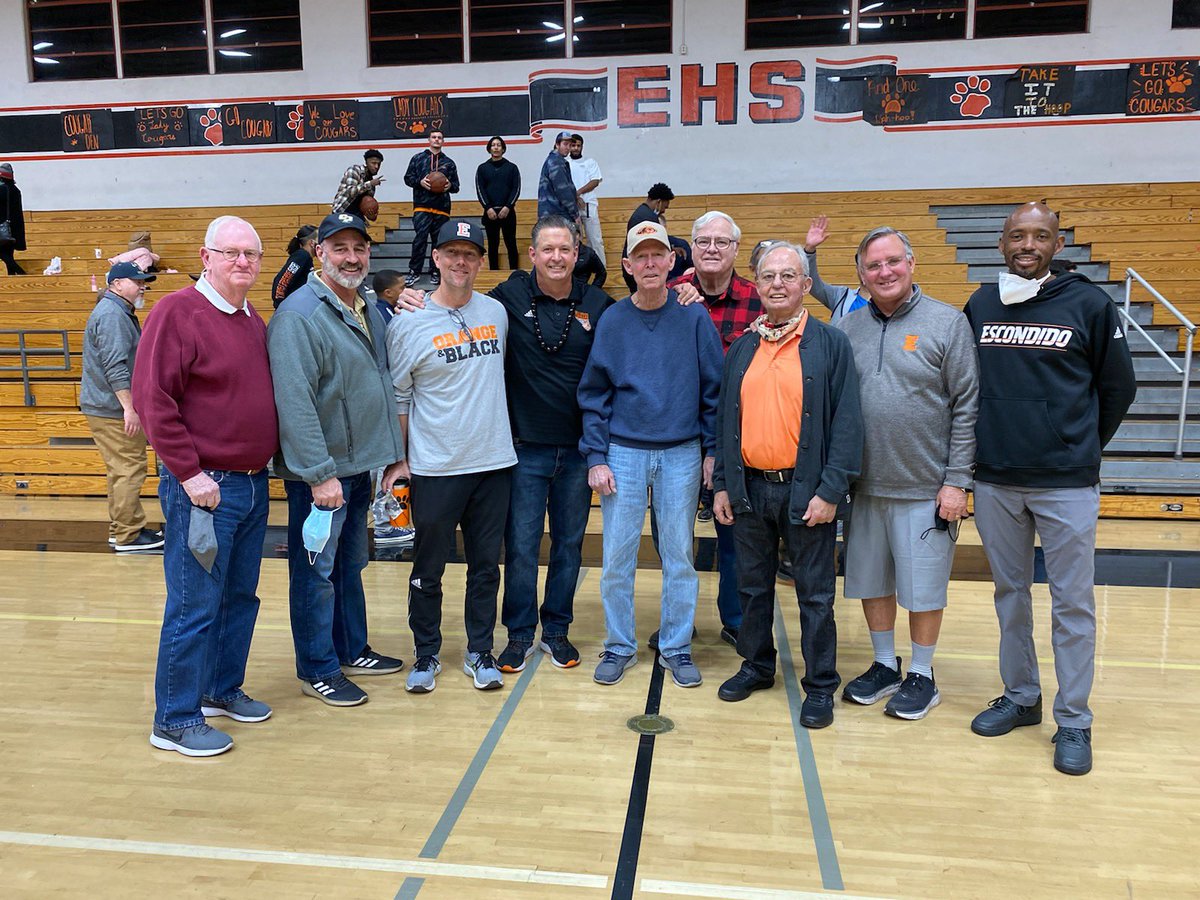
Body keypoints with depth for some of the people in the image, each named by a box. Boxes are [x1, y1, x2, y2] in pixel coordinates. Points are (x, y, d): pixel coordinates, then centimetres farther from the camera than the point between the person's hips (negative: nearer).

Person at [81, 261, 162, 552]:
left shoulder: (121, 313, 19)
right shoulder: (112, 315, -16)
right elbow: (115, 367, -24)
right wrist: (129, 408, -26)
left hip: (106, 408, 11)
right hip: (114, 410, -11)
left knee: (120, 471, 15)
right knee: (130, 470, -7)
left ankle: (119, 529, 23)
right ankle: (128, 535, -2)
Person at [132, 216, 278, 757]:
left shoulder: (254, 322, 12)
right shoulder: (177, 312, -11)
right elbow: (152, 400, -17)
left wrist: (266, 461, 13)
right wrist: (188, 473, -18)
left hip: (254, 483, 8)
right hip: (203, 487, -8)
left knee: (240, 598, 16)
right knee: (194, 607, 0)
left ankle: (223, 689, 32)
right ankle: (175, 720, 13)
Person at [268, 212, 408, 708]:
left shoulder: (370, 312, 11)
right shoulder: (299, 314, -16)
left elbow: (384, 387, 17)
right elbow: (294, 402, -22)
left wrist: (393, 455, 12)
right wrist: (320, 474, -23)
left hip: (359, 466, 8)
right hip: (318, 473, -8)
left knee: (350, 565, 19)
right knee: (316, 573, 4)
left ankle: (352, 650, 34)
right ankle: (317, 670, 18)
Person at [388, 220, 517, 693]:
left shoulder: (496, 312, 5)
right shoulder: (409, 324, -5)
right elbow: (397, 397, -1)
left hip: (494, 461, 3)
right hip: (434, 469, -3)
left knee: (486, 565, 12)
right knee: (428, 569, 8)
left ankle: (480, 652, 26)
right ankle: (426, 654, 25)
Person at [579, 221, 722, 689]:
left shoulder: (694, 317, 0)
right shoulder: (612, 321, 1)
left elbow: (713, 387, 2)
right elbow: (594, 395, 2)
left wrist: (712, 450, -1)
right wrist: (596, 457, -4)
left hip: (682, 454, 0)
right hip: (624, 452, 1)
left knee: (679, 555, 8)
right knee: (617, 557, 5)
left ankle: (676, 647, 23)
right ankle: (619, 646, 22)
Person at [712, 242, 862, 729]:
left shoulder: (831, 344, -4)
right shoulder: (741, 349, 9)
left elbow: (847, 423, -8)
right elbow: (725, 420, 11)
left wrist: (830, 491, -14)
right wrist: (721, 485, 6)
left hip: (805, 490, -4)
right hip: (748, 488, 4)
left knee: (814, 594, 7)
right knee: (753, 587, 16)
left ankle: (820, 685, 21)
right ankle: (756, 666, 34)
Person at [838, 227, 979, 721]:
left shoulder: (947, 322, -4)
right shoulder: (848, 328, 6)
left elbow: (967, 407, -6)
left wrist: (957, 481, -10)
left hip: (926, 489, -4)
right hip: (865, 487, 4)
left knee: (923, 586, 7)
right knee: (871, 582, 14)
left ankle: (921, 675, 25)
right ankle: (884, 666, 32)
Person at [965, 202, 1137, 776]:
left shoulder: (1088, 304, -4)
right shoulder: (980, 306, 5)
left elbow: (1118, 387, 5)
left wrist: (1081, 446, 9)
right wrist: (992, 442, 11)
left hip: (1067, 484, -3)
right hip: (994, 482, 3)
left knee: (1072, 603, 4)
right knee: (1010, 593, 14)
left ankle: (1073, 722, 17)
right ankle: (1019, 697, 30)